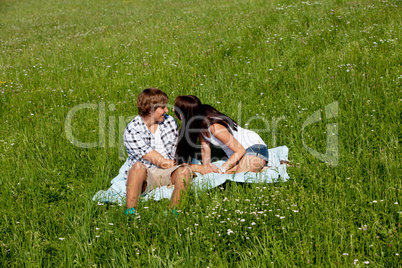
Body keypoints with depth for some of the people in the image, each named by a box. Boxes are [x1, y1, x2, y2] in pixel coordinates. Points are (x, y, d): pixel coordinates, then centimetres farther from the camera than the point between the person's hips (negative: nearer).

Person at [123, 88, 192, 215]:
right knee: (138, 166, -36)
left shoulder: (170, 121, 8)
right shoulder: (131, 130, -12)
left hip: (168, 173, 4)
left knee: (184, 170, -29)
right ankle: (130, 211, -46)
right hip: (145, 175, -3)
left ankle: (174, 212, -41)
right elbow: (160, 161, -14)